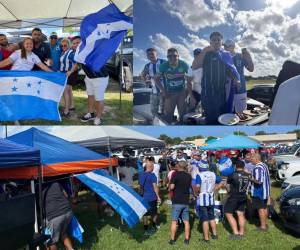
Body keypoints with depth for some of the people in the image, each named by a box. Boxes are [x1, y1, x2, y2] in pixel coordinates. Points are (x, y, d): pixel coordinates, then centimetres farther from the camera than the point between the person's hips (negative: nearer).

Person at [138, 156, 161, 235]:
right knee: (154, 213, 15)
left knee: (145, 213, 11)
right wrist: (158, 196, -5)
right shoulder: (152, 175, -14)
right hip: (152, 197, -4)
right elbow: (155, 187, -13)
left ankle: (146, 229, 13)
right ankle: (154, 227, 30)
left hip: (144, 197, 4)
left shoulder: (140, 175, 3)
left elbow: (140, 187, 10)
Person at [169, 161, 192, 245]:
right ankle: (187, 239, 13)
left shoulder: (176, 175, -10)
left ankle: (172, 240, 7)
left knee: (174, 221, 3)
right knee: (186, 221, 10)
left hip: (177, 201, -4)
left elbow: (171, 187, -15)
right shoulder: (189, 176, 6)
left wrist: (170, 186, 6)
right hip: (186, 201, 4)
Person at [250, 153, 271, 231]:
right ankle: (265, 223, 29)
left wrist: (251, 178, -15)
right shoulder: (264, 165, 9)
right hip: (265, 191, 10)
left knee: (261, 209, -2)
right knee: (264, 207, 18)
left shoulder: (258, 168, -23)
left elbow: (259, 180, -30)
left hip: (259, 192, -10)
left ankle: (263, 226, 5)